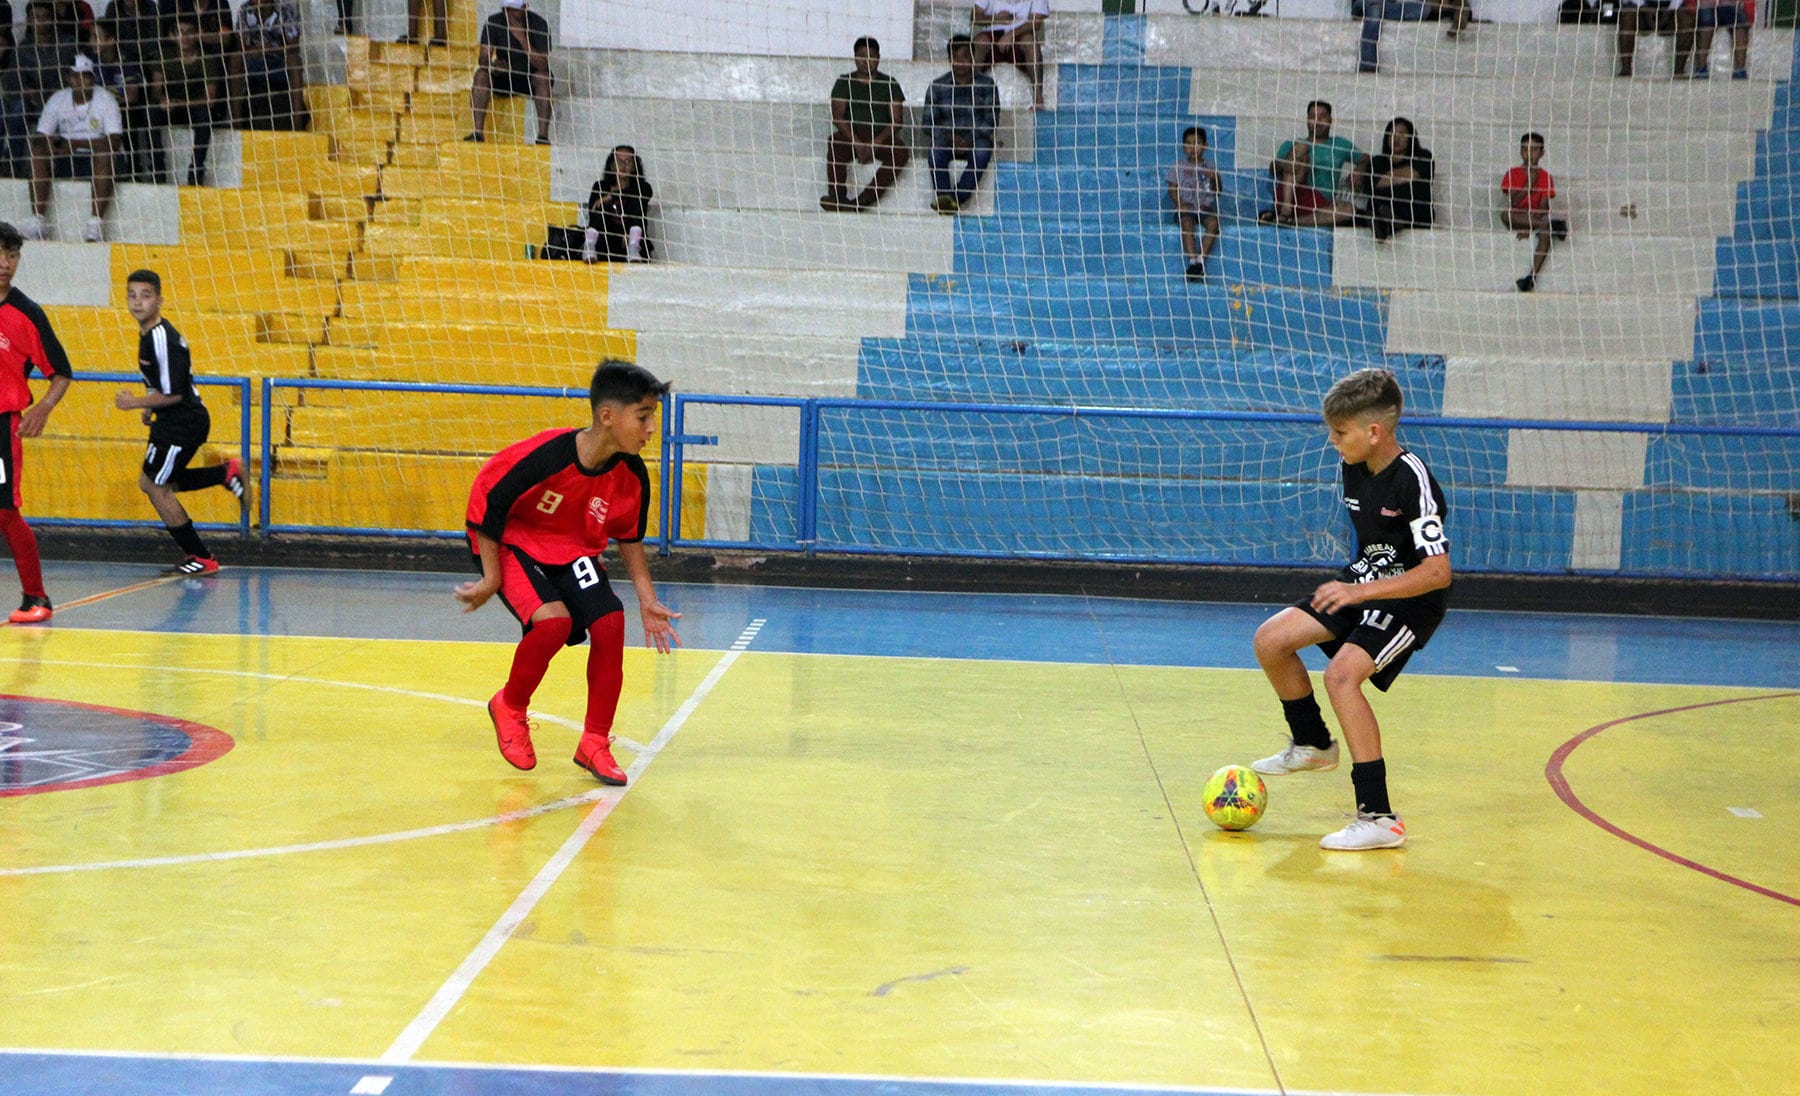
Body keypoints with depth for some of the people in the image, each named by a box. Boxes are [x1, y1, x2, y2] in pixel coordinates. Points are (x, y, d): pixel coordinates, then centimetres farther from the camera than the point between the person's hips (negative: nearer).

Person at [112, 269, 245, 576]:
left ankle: (201, 559, 7)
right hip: (174, 421, 10)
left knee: (156, 488, -2)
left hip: (183, 423, -10)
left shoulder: (162, 338, -23)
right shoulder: (148, 334, 8)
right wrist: (150, 407, 12)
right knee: (150, 482, 17)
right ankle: (226, 473, 17)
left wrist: (137, 403, -14)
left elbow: (173, 394, -24)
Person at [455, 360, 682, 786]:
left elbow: (629, 537, 5)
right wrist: (492, 578, -15)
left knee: (610, 624, -14)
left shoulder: (632, 475, -15)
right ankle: (509, 707, 3)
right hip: (513, 544, -5)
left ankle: (594, 743, 2)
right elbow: (486, 501, -19)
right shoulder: (545, 457, -32)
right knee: (552, 620, -28)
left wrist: (648, 601, 2)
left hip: (574, 552, 5)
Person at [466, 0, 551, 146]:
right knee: (481, 74, -24)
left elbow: (542, 65, -28)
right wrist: (493, 64, -40)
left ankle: (543, 136, -40)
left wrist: (522, 38, -37)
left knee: (543, 77, -35)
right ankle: (478, 133, -30)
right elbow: (483, 60, -16)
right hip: (505, 77, 3)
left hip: (531, 78, -3)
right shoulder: (494, 23, -10)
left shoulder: (538, 24, -18)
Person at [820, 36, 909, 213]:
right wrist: (857, 143, -18)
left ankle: (862, 200, -42)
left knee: (901, 153, -30)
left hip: (881, 138, 0)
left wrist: (875, 144, -16)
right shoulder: (845, 82, 8)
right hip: (851, 136, 0)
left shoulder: (889, 84, 7)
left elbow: (897, 120, -1)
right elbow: (837, 117, -2)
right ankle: (837, 197, -41)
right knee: (834, 144, -32)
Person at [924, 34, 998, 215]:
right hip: (946, 137, 1)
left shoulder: (986, 84, 4)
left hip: (977, 138, -1)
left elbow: (991, 119, -2)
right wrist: (949, 137, -16)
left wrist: (970, 138, -18)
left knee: (982, 151, -36)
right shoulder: (937, 87, 5)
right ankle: (944, 197, -48)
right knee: (936, 149, -34)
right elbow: (928, 122, 2)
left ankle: (956, 199, -47)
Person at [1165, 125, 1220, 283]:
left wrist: (1215, 179, -13)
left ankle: (1201, 259, -31)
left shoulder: (1210, 168, 11)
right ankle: (1192, 260, -38)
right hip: (1185, 208, -1)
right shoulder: (1179, 167, 9)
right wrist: (1180, 203, -15)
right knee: (1187, 222, -35)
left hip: (1205, 208, 1)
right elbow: (1172, 190, 4)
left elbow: (1217, 192, 8)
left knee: (1213, 222, -31)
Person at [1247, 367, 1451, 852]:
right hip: (1364, 581, 9)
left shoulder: (1411, 479, -26)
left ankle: (1379, 819, -24)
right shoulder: (1354, 469, -1)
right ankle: (1313, 746, 27)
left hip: (1412, 597, -9)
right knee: (1271, 640, 1)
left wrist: (1363, 592, -38)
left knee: (1342, 674, -28)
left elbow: (1438, 572, -32)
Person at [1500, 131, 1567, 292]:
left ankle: (1532, 277, -44)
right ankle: (1551, 224, -36)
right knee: (1505, 214, -34)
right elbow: (1512, 203, -9)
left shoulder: (1545, 177, 4)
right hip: (1516, 220, 0)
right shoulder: (1512, 173, 3)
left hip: (1535, 219, 0)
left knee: (1546, 232, -34)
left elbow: (1543, 208, -5)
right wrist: (1529, 184, -16)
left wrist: (1529, 227, -20)